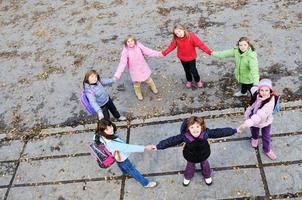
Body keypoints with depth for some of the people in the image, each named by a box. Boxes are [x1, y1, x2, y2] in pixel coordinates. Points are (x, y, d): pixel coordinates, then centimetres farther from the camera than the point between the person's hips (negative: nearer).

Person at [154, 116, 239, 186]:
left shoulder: (206, 133, -36)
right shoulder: (185, 136, -39)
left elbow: (219, 132, -29)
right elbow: (171, 140, -34)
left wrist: (234, 130, -26)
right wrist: (158, 146, -36)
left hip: (203, 155, 1)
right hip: (190, 156, -1)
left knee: (205, 164, 31)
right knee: (190, 166, 30)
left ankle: (207, 175, 66)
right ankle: (188, 177, 65)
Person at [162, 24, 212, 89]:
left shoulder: (191, 36, -29)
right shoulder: (176, 39, -20)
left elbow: (200, 44, -29)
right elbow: (171, 46, -7)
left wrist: (209, 52, -32)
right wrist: (164, 53, -10)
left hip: (191, 57, -3)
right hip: (182, 58, 3)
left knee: (193, 70, 8)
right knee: (186, 70, 21)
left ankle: (198, 80, 38)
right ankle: (189, 80, 48)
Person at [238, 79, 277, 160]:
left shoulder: (270, 101, -39)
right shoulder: (256, 94, -26)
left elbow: (260, 114, -51)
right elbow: (253, 88, 3)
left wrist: (248, 123, -62)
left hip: (265, 121, -3)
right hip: (253, 119, 3)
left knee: (266, 136, 20)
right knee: (254, 132, 31)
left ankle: (267, 150, 49)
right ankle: (255, 138, 66)